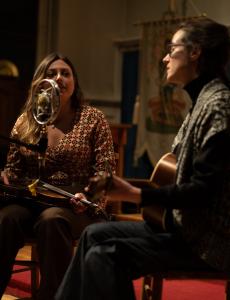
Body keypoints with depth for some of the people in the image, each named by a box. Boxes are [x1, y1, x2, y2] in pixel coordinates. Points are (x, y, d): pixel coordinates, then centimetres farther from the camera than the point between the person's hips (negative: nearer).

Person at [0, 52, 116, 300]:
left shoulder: (92, 119, 5)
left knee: (52, 219, -37)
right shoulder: (25, 122, 14)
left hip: (74, 206, -2)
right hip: (29, 200, 3)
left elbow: (105, 171, -1)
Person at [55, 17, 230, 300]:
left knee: (104, 255, -20)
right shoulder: (206, 99, 15)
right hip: (187, 224, 10)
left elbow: (202, 191, -24)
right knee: (95, 234, 8)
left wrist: (134, 194, -23)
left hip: (206, 240, -10)